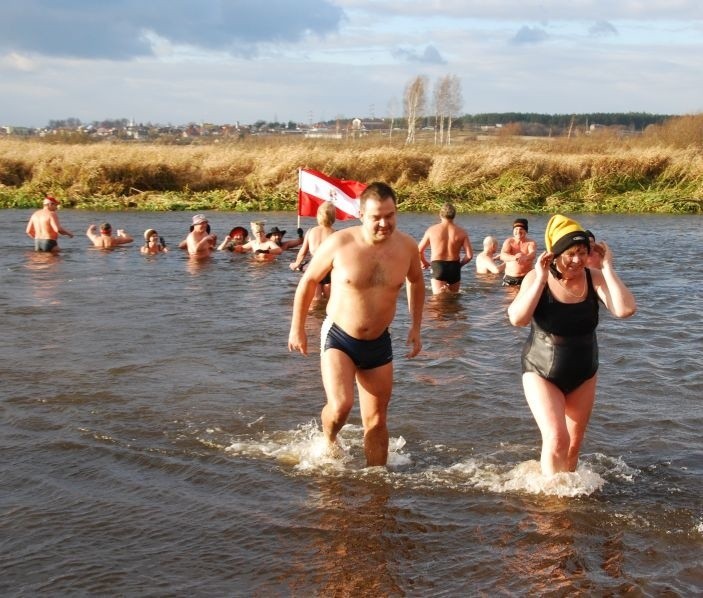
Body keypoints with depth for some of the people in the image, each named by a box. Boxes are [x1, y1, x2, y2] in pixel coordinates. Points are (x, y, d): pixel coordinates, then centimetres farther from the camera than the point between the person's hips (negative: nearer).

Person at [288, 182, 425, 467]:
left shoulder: (406, 246, -7)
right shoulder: (339, 243, -16)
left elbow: (416, 282, 15)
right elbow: (308, 280, -1)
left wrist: (416, 326, 11)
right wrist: (297, 328, 2)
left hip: (378, 343, 3)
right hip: (338, 338, -3)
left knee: (376, 421, 10)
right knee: (340, 406, -21)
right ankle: (329, 441, 13)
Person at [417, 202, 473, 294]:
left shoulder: (432, 230, 1)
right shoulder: (461, 232, 2)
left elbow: (419, 250, 8)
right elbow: (469, 255, -3)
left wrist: (424, 262, 28)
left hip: (438, 267, -2)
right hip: (454, 268, 2)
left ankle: (443, 290, -37)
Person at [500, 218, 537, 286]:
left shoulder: (531, 243, 0)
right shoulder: (508, 241, 2)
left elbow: (532, 254, -21)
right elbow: (502, 256, -16)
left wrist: (524, 258, -46)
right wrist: (513, 258, -40)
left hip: (526, 278, -1)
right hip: (509, 278, 1)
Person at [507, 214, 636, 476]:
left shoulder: (594, 279, -12)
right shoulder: (536, 278, -15)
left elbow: (625, 309, -27)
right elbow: (517, 318, -29)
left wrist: (607, 268, -23)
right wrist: (541, 279, -29)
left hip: (583, 375, 3)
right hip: (542, 373, -3)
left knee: (573, 446, 14)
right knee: (556, 439, -16)